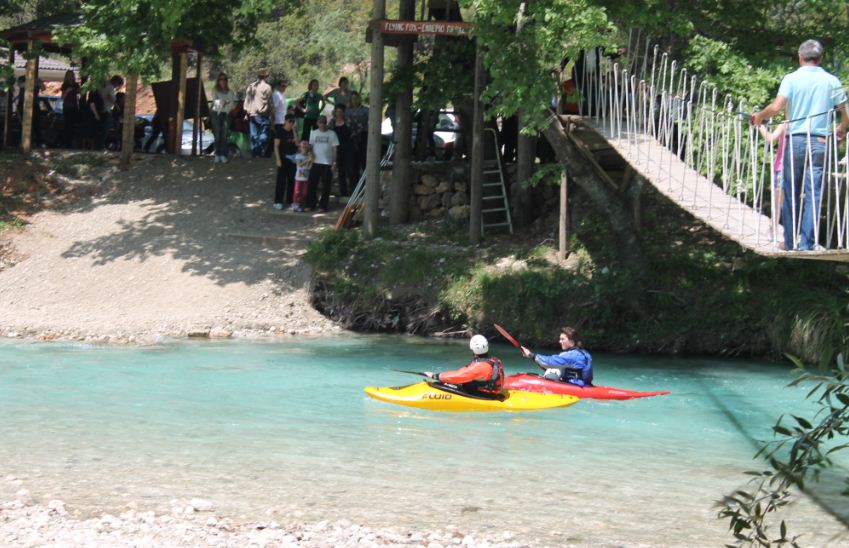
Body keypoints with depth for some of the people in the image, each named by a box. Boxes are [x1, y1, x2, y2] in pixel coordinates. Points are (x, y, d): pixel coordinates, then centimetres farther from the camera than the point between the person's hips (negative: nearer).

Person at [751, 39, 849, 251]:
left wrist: (759, 116, 6)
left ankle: (790, 241, 13)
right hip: (820, 142, 0)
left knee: (791, 193, 9)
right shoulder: (831, 81, 4)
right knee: (814, 194, 1)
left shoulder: (792, 79, -2)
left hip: (795, 140, 0)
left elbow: (777, 107, -13)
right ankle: (807, 242, -3)